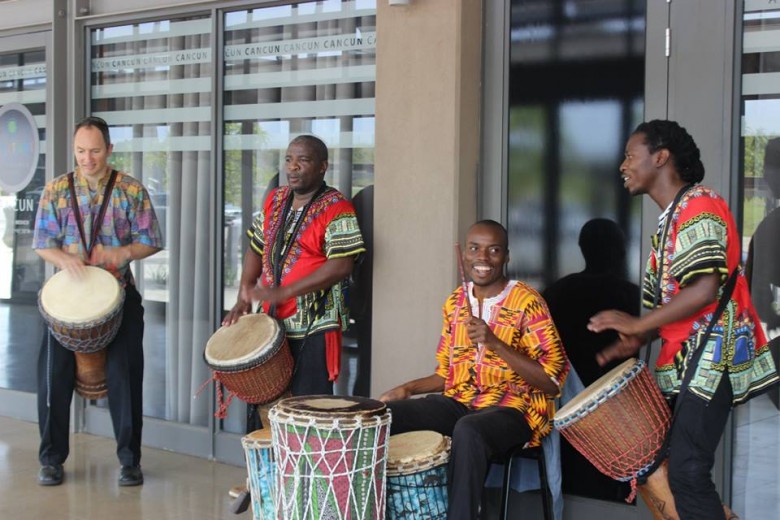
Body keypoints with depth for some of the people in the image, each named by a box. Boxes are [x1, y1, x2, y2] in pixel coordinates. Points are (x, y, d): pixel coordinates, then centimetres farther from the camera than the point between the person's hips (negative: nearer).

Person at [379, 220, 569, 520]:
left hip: (511, 410, -6)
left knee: (468, 430, -39)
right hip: (457, 403, 6)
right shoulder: (455, 302, 11)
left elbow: (551, 381, -14)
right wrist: (407, 389, 2)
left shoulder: (527, 303, -8)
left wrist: (493, 342, -22)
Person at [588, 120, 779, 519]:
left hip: (713, 356, -10)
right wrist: (636, 342, 5)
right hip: (687, 358, 10)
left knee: (686, 471, -14)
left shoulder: (698, 206, -12)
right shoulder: (670, 219, 19)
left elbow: (704, 290, -23)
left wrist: (638, 324, -17)